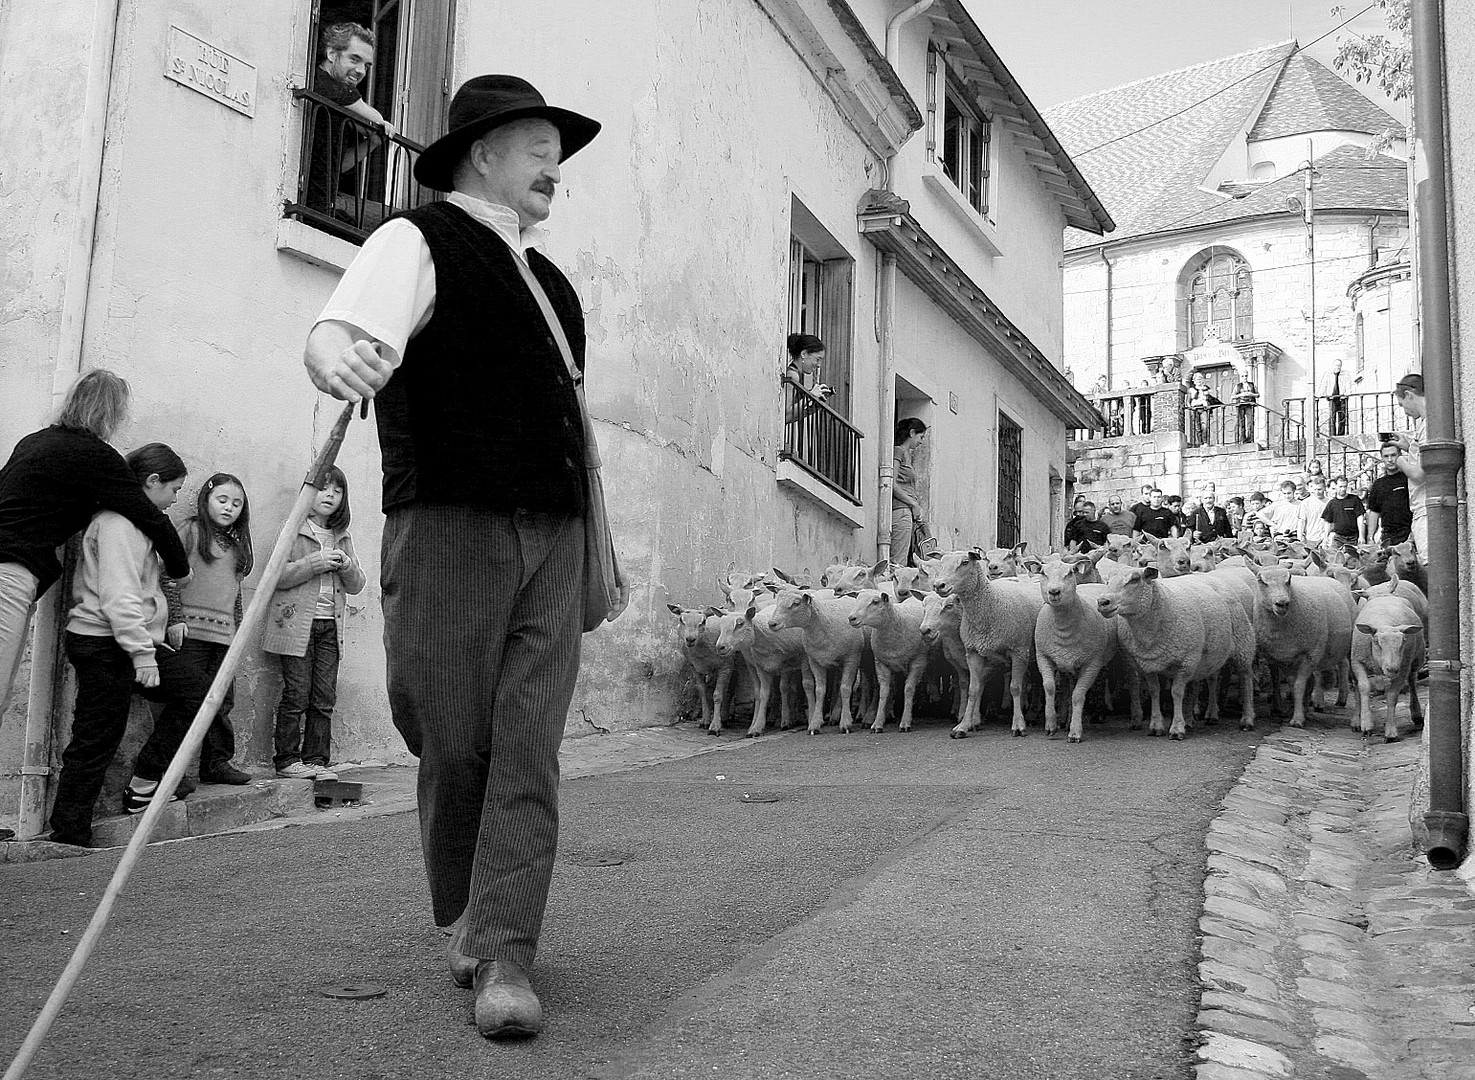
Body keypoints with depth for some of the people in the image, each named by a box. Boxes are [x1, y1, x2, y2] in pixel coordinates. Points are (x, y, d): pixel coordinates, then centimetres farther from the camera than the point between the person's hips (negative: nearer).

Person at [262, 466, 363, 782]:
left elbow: (356, 585, 14)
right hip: (296, 624, -5)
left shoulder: (343, 537, 16)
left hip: (330, 625, 5)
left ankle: (315, 759, 8)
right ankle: (287, 759, 5)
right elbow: (278, 575, -9)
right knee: (297, 694, -5)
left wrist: (346, 565, -7)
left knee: (325, 697, 2)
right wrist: (315, 563, -19)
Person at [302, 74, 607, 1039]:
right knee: (454, 746, 2)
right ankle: (465, 920, 25)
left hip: (552, 536, 6)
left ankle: (505, 956, 0)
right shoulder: (421, 240, -1)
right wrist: (341, 358, -45)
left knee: (529, 750, -3)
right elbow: (341, 330, -19)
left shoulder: (546, 276, 20)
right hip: (450, 525, -5)